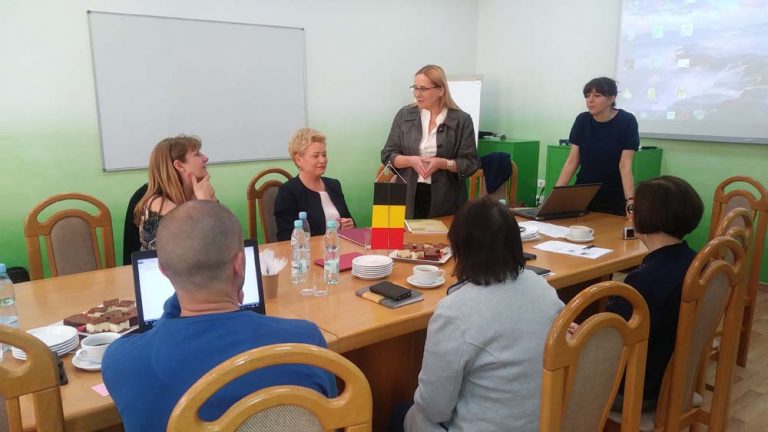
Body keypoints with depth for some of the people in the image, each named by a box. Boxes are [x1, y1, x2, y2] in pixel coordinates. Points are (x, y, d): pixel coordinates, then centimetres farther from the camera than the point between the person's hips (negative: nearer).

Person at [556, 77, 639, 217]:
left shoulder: (626, 121, -14)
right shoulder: (582, 120, -3)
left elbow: (625, 166, -18)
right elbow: (572, 161, -4)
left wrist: (630, 201, -30)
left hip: (614, 199, -3)